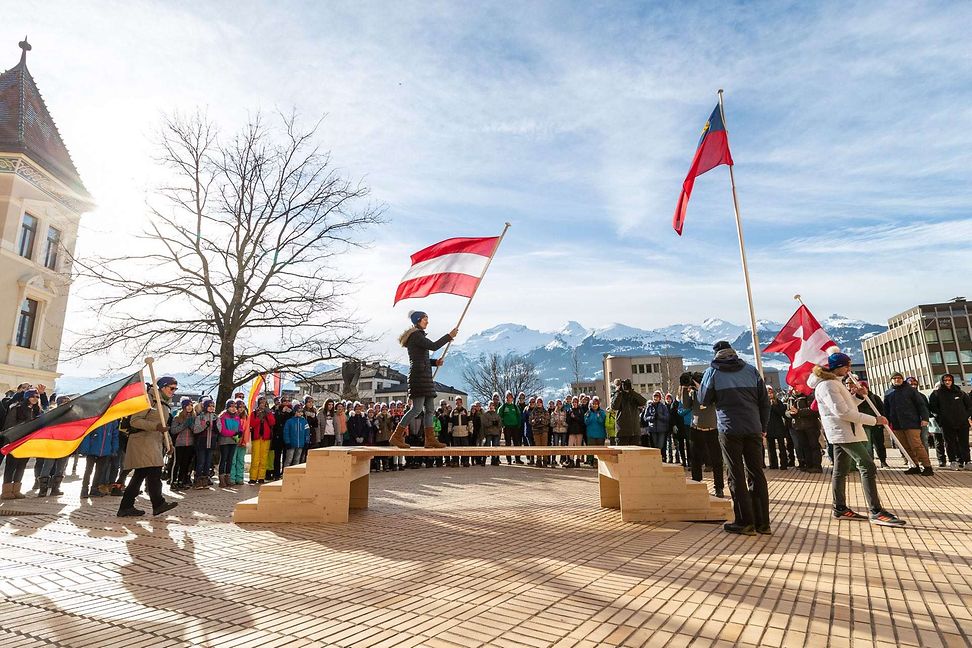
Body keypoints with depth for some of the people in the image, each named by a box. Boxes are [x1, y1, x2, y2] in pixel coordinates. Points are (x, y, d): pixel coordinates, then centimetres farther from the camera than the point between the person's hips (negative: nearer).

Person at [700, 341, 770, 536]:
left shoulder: (712, 372, 1)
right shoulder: (751, 371, 10)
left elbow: (704, 400, 6)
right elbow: (765, 402, 10)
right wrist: (763, 428, 16)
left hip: (730, 430, -3)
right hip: (753, 429, 4)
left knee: (736, 476, 3)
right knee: (757, 474, 9)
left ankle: (745, 522, 5)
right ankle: (763, 522, 14)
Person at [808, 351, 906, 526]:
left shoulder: (834, 383, 18)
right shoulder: (827, 385, -16)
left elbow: (847, 406, 21)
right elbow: (843, 412, -22)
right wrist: (874, 420, -18)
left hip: (842, 433, 11)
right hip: (843, 433, -11)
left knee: (841, 471, 11)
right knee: (868, 467, -14)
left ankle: (840, 509, 15)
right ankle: (876, 512, -14)